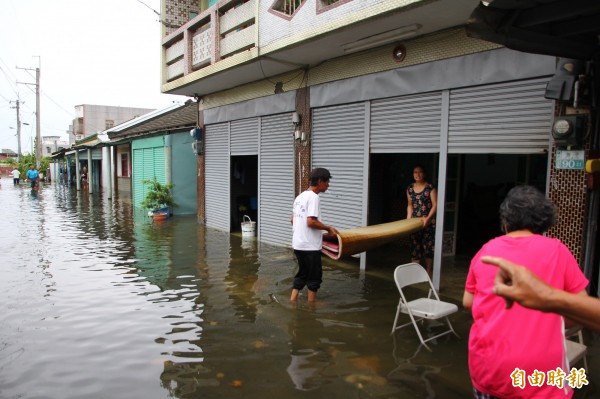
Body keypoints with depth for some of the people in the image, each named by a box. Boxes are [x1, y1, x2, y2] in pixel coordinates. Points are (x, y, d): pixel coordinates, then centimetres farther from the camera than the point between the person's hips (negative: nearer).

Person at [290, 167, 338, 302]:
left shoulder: (300, 196, 12)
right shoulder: (314, 197, -16)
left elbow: (293, 220, 18)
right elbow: (311, 222, -24)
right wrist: (328, 228, -11)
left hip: (298, 244, 9)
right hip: (310, 246, -8)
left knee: (302, 273, 18)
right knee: (315, 275, 7)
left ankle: (293, 300, 20)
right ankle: (312, 302, 18)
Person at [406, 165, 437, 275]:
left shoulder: (430, 188, -5)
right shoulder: (410, 188, 8)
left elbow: (435, 205, -8)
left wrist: (427, 218, -18)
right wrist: (408, 218, 5)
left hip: (428, 222, -4)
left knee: (428, 246, 1)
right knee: (415, 246, 6)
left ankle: (428, 272, 17)